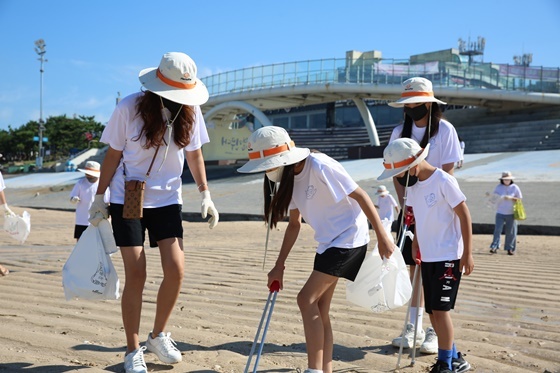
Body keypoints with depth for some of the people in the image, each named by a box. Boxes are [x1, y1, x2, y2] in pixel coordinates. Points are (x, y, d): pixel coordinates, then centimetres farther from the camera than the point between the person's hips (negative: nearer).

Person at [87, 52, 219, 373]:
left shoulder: (190, 112, -5)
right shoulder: (130, 108, -14)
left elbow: (194, 154, 7)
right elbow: (113, 155, -5)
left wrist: (206, 195, 3)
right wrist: (100, 197, -2)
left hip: (167, 201, 3)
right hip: (127, 201, -3)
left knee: (176, 270, -6)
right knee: (136, 274, -6)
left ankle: (159, 336, 18)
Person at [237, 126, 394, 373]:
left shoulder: (320, 166, -21)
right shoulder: (288, 178, 4)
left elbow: (360, 195, -18)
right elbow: (294, 223, 10)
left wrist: (382, 236, -17)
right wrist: (279, 266, 8)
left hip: (349, 238, -8)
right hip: (327, 242, 9)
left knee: (307, 299, -13)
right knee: (319, 308, 7)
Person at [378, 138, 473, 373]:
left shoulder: (443, 181, -14)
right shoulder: (412, 186, 8)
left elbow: (464, 215, -12)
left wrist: (467, 253, -13)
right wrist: (415, 244, 9)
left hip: (448, 256, -8)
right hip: (427, 257, 8)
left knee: (440, 308, -8)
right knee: (433, 311, 10)